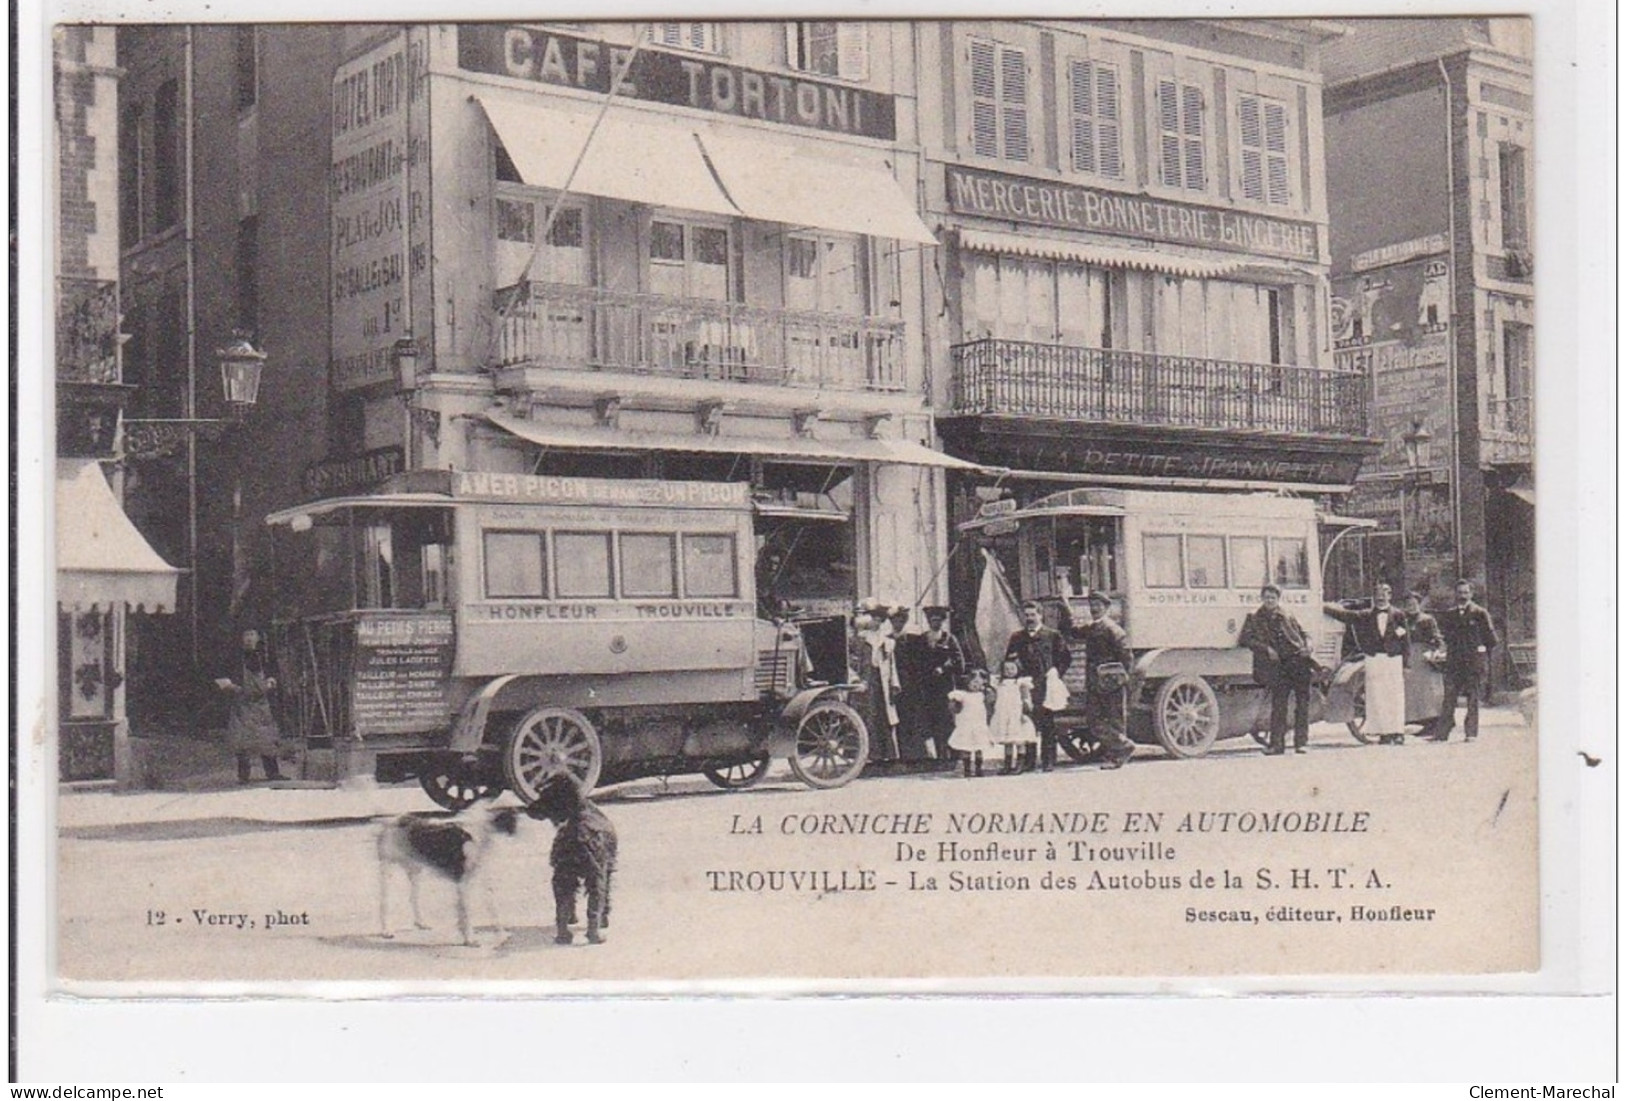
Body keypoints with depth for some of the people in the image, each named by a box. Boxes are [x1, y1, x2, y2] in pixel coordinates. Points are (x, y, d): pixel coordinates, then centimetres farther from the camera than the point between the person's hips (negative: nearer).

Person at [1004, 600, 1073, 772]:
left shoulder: (1052, 635, 8)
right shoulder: (1016, 638, 15)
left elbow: (1065, 657, 8)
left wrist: (1056, 671, -6)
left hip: (1046, 686, -2)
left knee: (1047, 724, -3)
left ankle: (1048, 760, 0)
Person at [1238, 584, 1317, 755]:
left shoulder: (1288, 617, 17)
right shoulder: (1254, 619, 12)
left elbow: (1303, 635, 23)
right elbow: (1245, 639, 2)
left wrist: (1307, 649, 1)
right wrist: (1266, 649, -9)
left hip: (1299, 662, 2)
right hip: (1277, 666, -2)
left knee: (1302, 703, -2)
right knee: (1278, 704, -11)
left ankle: (1301, 742, 4)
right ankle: (1276, 743, -6)